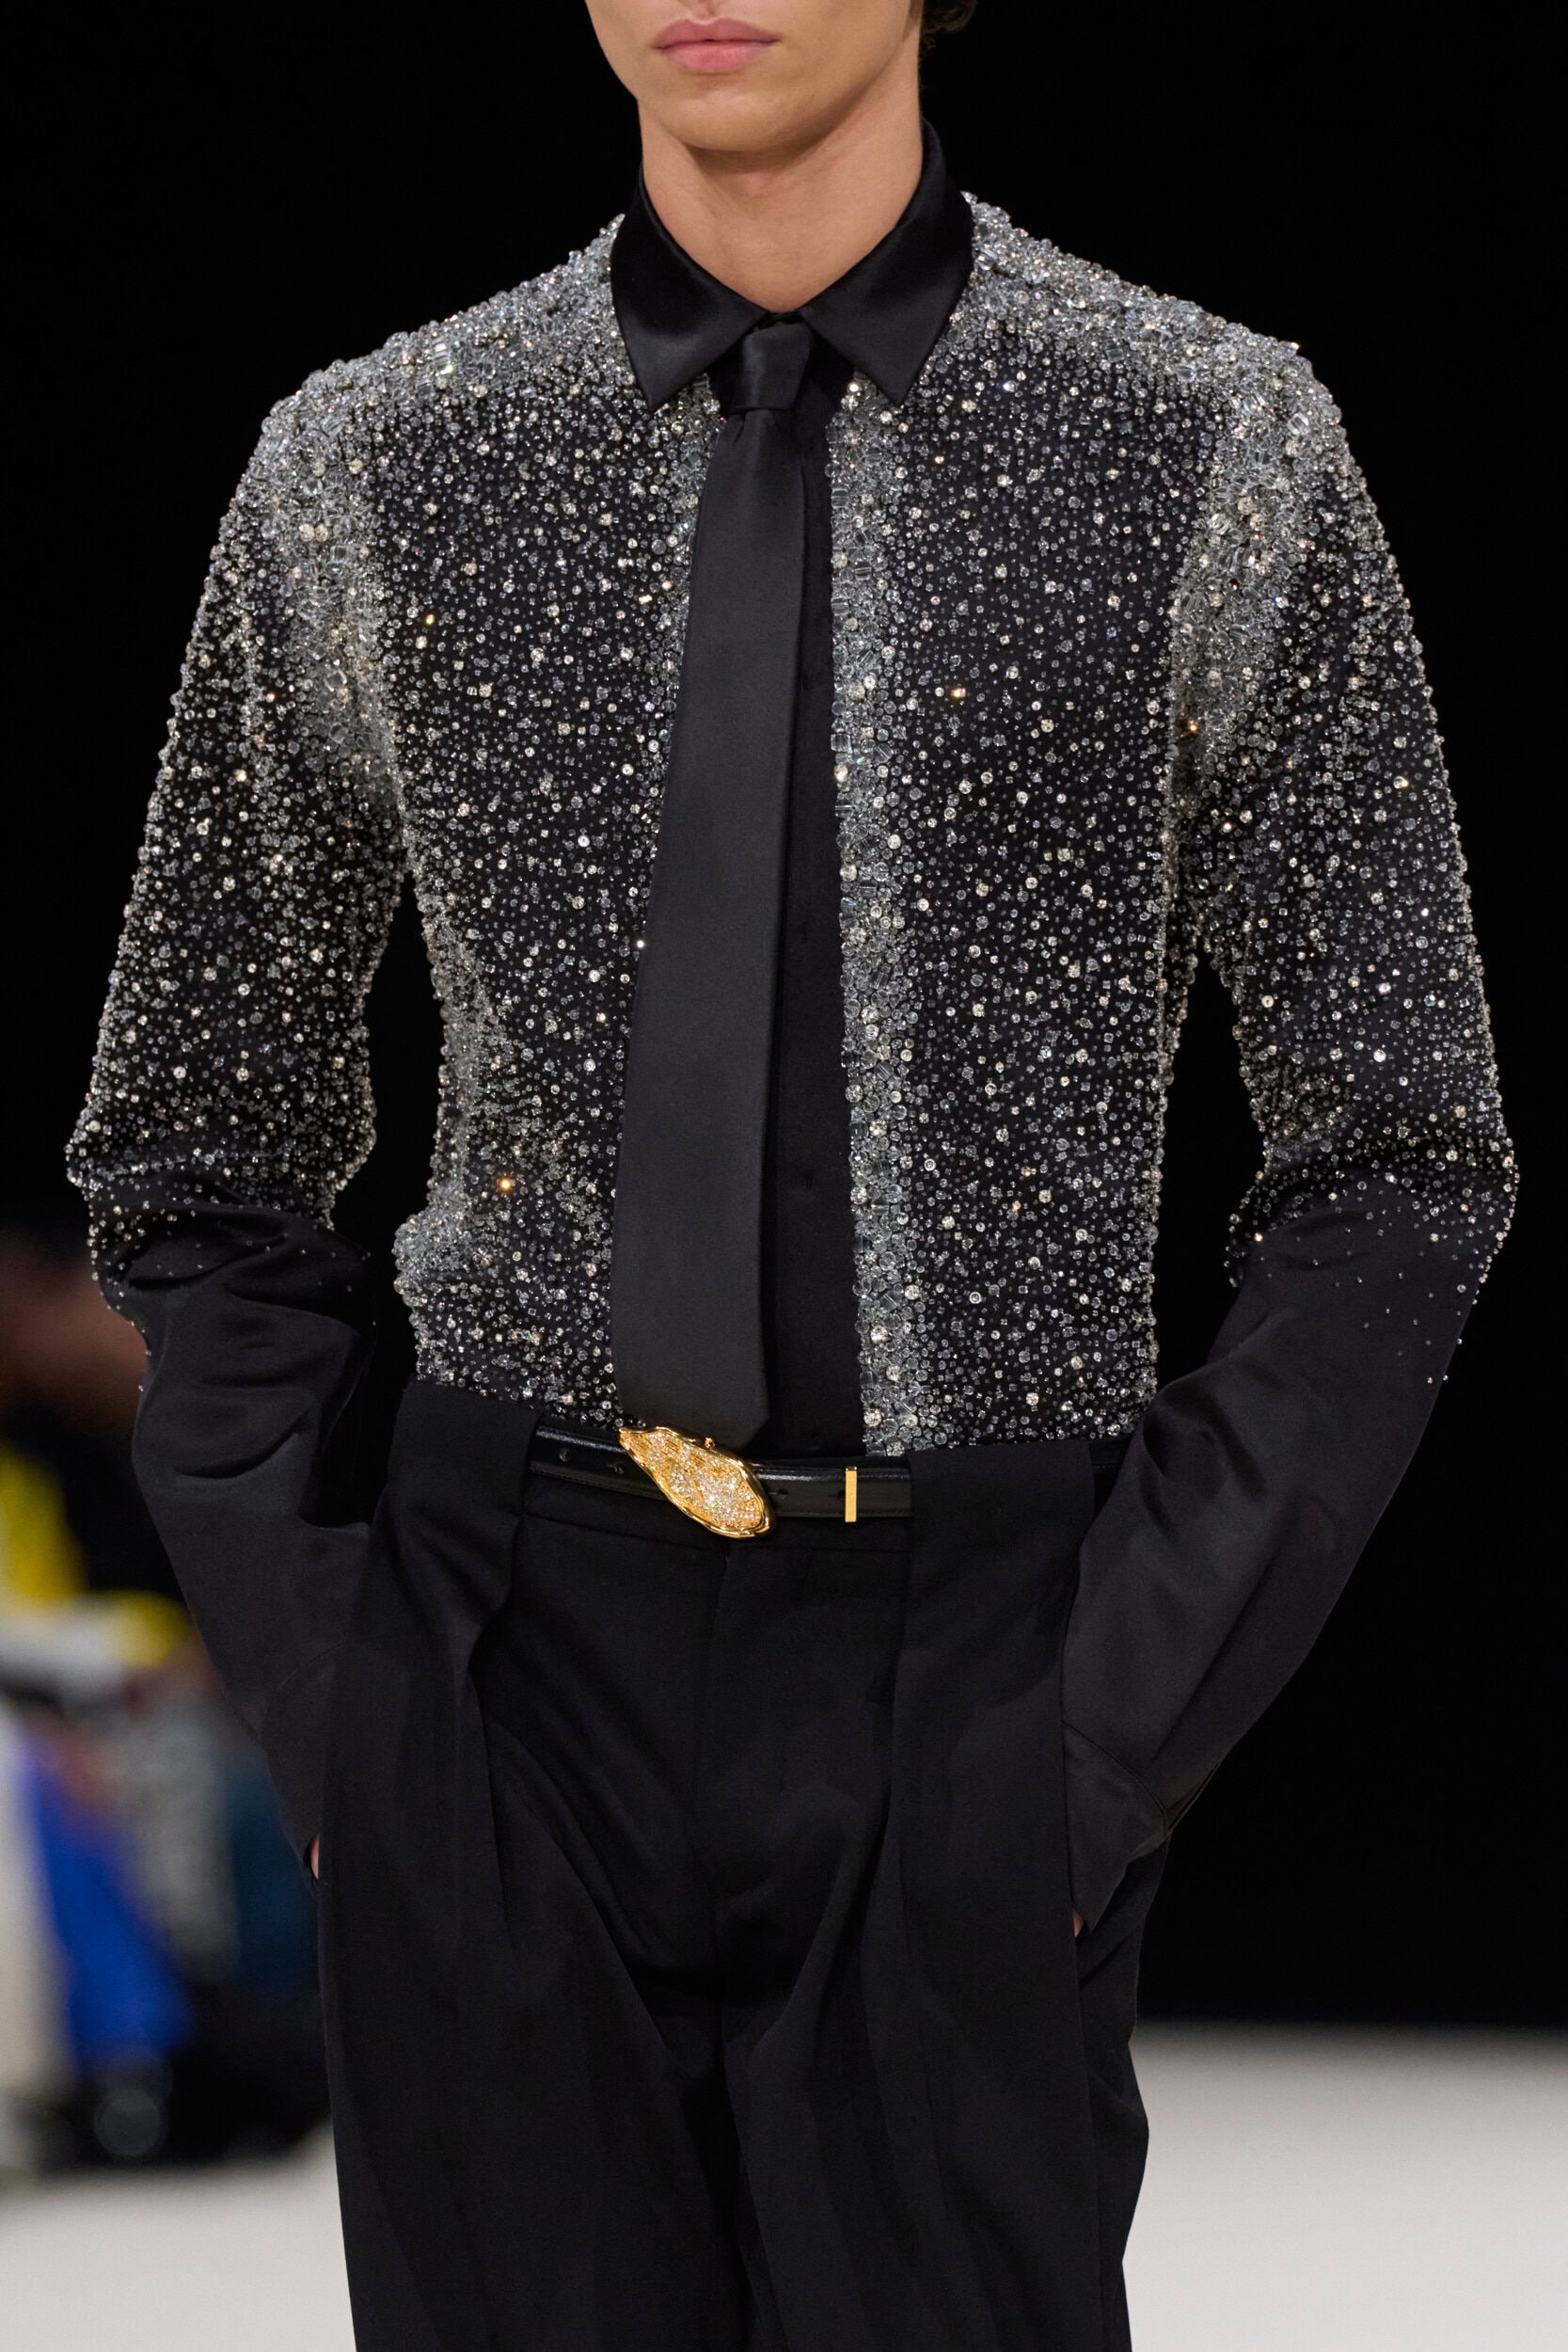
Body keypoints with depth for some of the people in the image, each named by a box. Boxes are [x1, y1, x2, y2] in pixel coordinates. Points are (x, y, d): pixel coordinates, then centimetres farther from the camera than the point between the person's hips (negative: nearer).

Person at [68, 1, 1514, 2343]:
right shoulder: (366, 477, 4)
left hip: (971, 1680, -1)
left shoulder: (1219, 455, -1)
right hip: (521, 1655, 1)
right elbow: (202, 1164, 12)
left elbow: (1398, 1168, 1)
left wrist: (1116, 1732, -7)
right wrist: (326, 1687, -1)